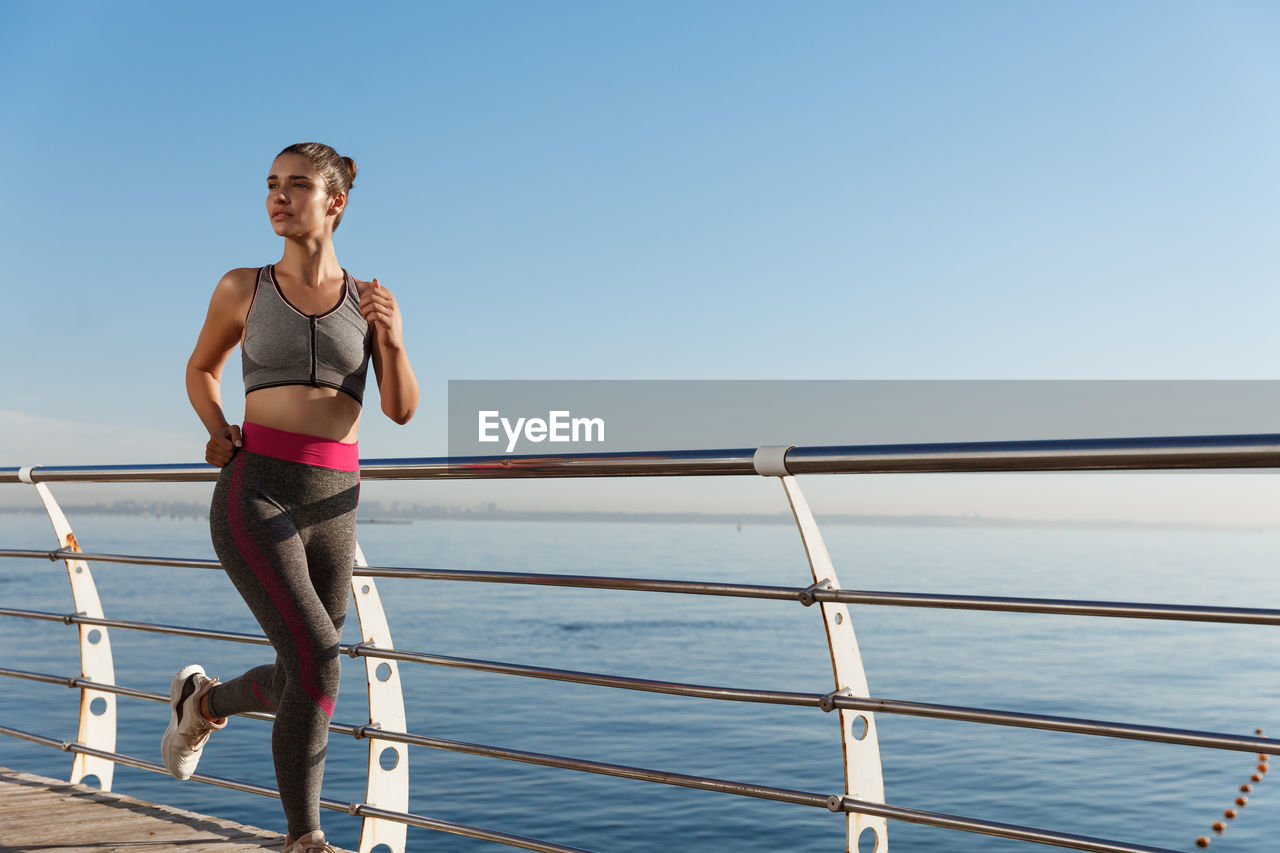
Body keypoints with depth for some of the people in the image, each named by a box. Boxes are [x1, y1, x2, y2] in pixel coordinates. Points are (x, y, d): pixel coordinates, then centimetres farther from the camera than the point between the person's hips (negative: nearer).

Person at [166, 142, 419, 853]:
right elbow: (202, 369, 22)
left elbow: (402, 409, 3)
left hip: (331, 508, 3)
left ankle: (203, 700, 45)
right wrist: (219, 434, 2)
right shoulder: (243, 288, 6)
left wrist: (392, 338, -15)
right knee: (320, 663, -19)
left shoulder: (371, 300, 9)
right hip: (253, 498, -3)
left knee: (301, 682, 12)